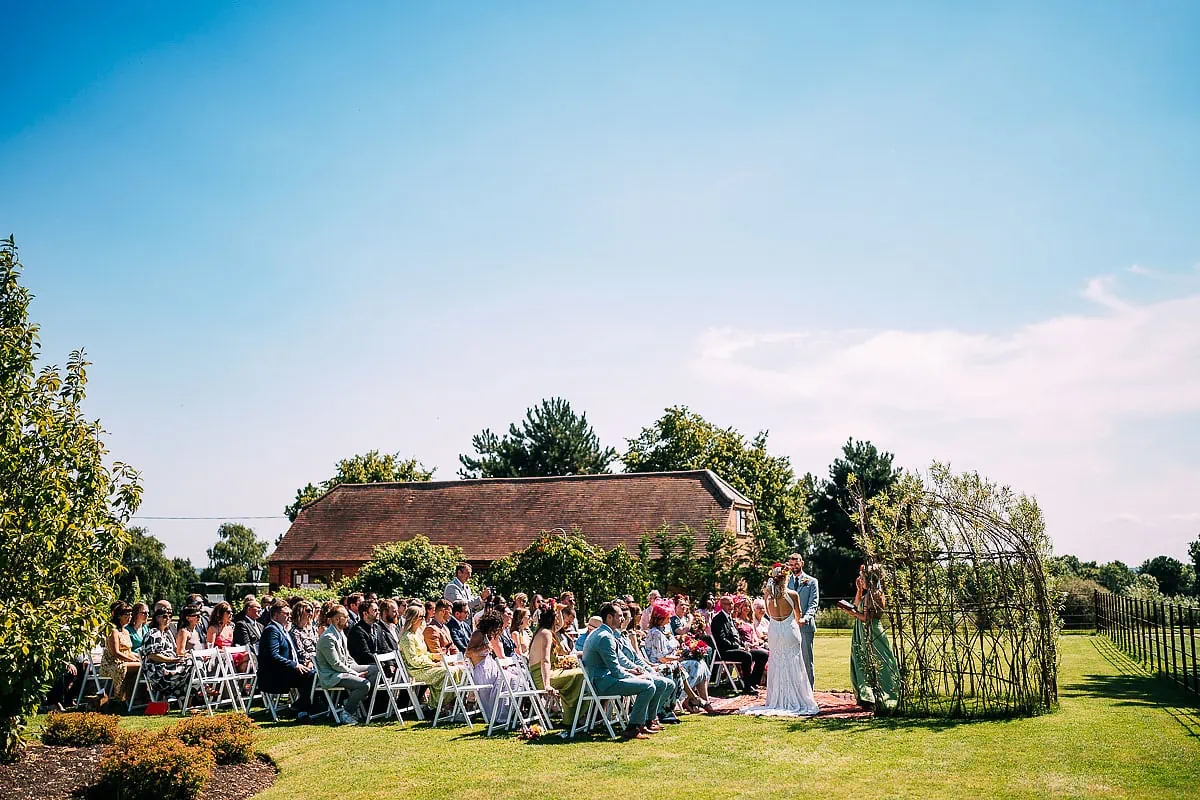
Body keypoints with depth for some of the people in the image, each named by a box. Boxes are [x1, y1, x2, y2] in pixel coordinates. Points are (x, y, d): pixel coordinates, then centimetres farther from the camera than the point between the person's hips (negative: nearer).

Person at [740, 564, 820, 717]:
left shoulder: (768, 594, -4)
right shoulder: (793, 594, -10)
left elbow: (769, 614, 8)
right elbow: (798, 614, 6)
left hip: (774, 632, 3)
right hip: (790, 631, -3)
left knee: (776, 666, 11)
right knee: (792, 667, 6)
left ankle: (777, 701, 15)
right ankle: (795, 700, 8)